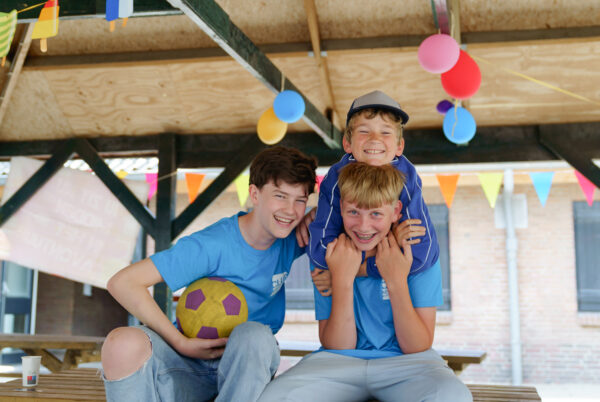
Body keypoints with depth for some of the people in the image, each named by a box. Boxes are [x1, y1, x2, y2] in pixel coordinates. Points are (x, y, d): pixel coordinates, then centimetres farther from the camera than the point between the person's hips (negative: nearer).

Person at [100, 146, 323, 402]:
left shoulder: (290, 240, -2)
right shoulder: (212, 246, -17)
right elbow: (122, 283, -21)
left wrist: (314, 216, -7)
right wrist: (182, 343, -23)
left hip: (250, 363, 3)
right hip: (194, 359, -2)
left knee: (254, 335, -35)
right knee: (123, 344, -33)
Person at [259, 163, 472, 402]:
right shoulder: (328, 255, -4)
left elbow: (416, 348, -9)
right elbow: (337, 346, -7)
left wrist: (397, 281, -20)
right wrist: (342, 279, -19)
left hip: (404, 362, -1)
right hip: (341, 361, 1)